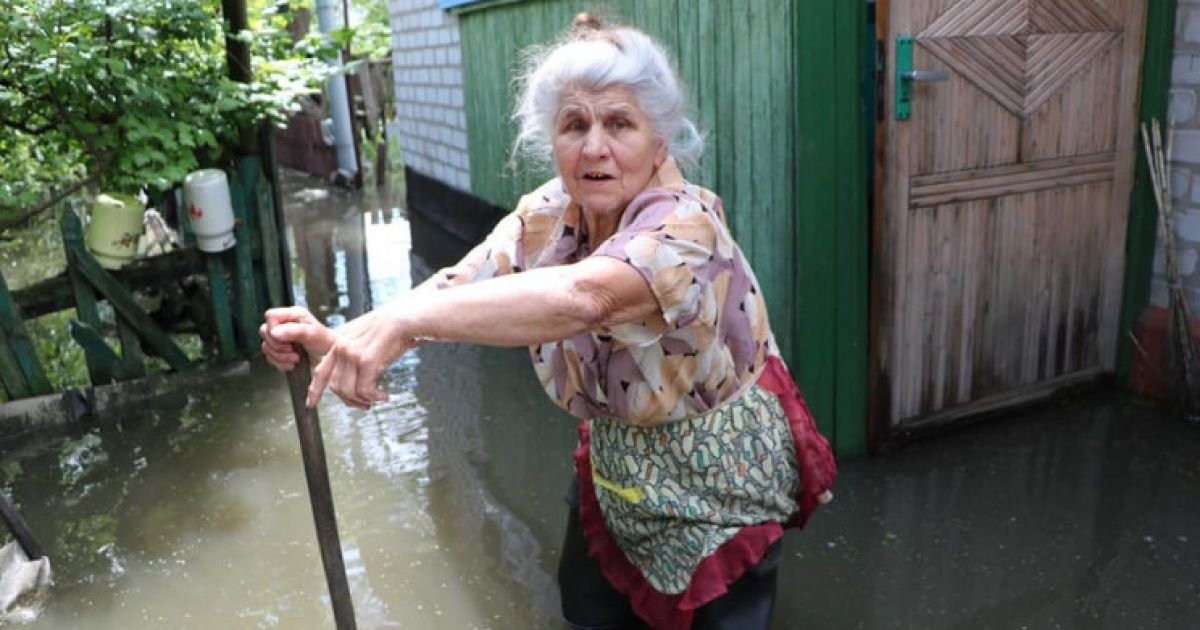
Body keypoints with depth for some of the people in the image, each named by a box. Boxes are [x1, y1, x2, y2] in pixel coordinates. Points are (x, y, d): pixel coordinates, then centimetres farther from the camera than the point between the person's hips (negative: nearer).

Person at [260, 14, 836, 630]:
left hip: (720, 472, -5)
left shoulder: (686, 227, -30)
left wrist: (401, 320, -58)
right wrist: (341, 338, -38)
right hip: (617, 461, 6)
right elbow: (462, 283, -22)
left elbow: (580, 296, -49)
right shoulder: (548, 214, -10)